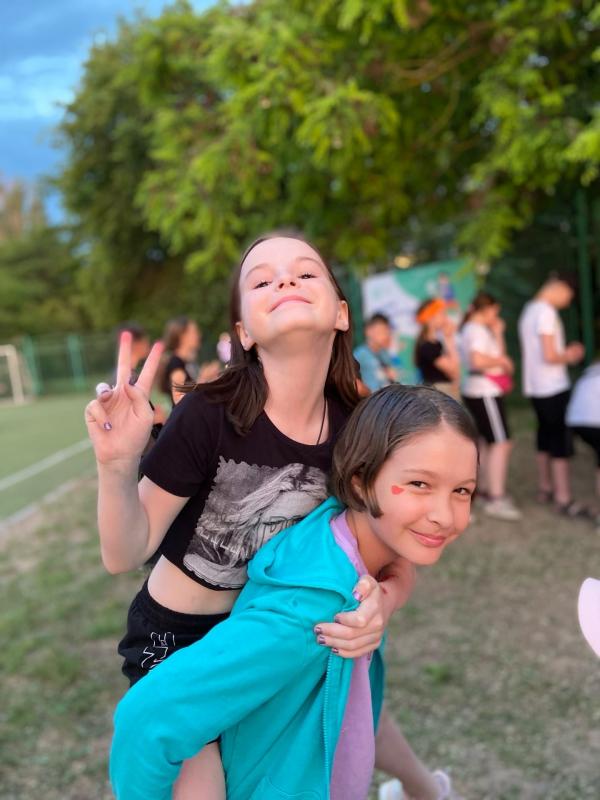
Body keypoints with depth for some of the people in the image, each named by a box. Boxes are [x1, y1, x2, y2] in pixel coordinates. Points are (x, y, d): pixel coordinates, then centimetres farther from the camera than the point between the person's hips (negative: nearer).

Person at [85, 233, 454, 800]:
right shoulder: (209, 415, -29)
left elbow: (394, 566, -7)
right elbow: (124, 555, -20)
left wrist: (380, 603, -28)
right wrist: (116, 463, -38)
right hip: (176, 636, -3)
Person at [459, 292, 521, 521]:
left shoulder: (471, 329, 18)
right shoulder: (477, 330, -13)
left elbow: (498, 355, 19)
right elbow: (478, 360, -30)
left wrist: (498, 334, 11)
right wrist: (502, 361, -16)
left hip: (478, 392, 11)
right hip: (485, 393, -11)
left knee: (487, 442, 16)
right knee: (502, 443, -12)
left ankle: (486, 491, 25)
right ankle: (496, 499, -14)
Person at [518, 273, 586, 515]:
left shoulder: (528, 310, 13)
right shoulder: (546, 312, -17)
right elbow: (549, 356, -21)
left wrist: (565, 352, 16)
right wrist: (569, 357, -2)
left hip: (534, 387, 9)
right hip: (553, 388, -9)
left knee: (545, 437, 17)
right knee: (561, 443, -4)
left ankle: (545, 488, 26)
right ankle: (563, 499, 0)